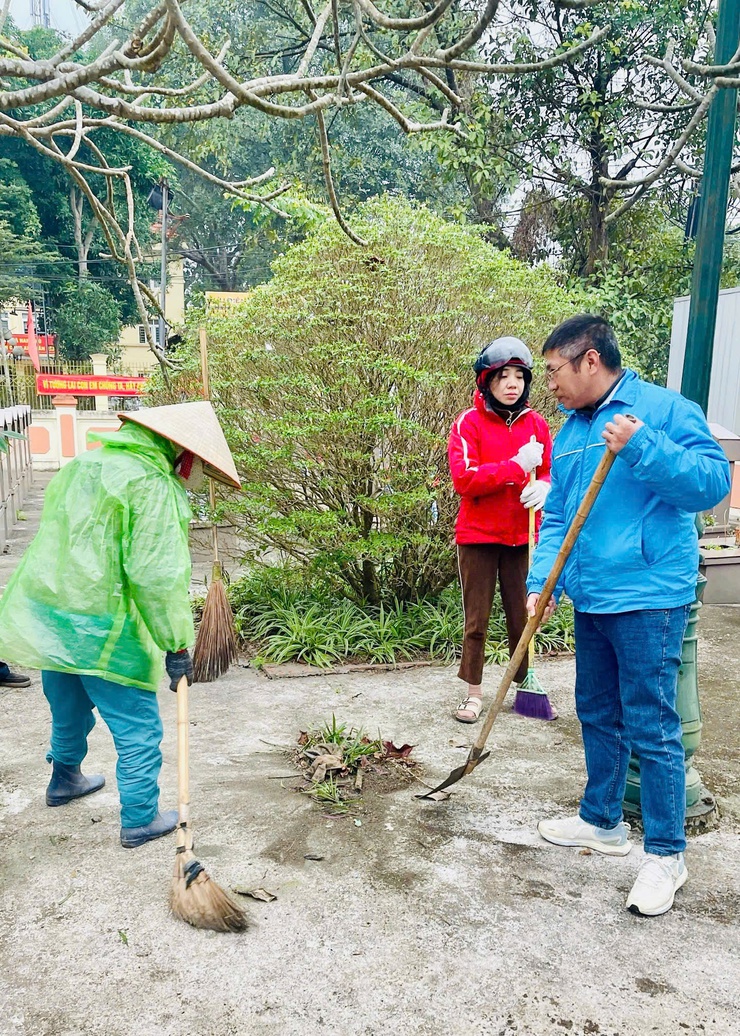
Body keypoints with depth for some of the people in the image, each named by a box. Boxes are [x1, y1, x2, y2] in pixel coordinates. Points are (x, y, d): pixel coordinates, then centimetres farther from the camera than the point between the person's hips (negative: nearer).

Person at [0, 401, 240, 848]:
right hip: (101, 631, -8)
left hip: (44, 618, 9)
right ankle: (140, 820, 18)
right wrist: (177, 644, -15)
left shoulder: (82, 465, 12)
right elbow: (158, 573, -21)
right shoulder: (152, 485, -16)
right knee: (138, 728, 7)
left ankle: (65, 780, 50)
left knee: (69, 712, 29)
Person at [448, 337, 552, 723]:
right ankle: (473, 691, 20)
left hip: (521, 535, 3)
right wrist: (517, 467, -22)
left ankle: (526, 684, 28)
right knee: (476, 619, 6)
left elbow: (551, 472, 10)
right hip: (477, 535, -3)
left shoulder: (536, 424, 4)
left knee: (521, 616, 11)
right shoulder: (469, 423, -7)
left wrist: (543, 488, -14)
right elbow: (463, 478, -17)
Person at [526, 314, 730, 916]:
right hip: (590, 598, 8)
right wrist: (542, 582, 1)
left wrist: (642, 447, -28)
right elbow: (556, 518, 13)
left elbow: (714, 481, -18)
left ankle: (666, 855, 17)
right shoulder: (569, 433, 13)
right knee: (598, 715, 19)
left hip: (647, 599, -8)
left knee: (651, 727, -1)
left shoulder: (665, 409, -9)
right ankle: (602, 822, 37)